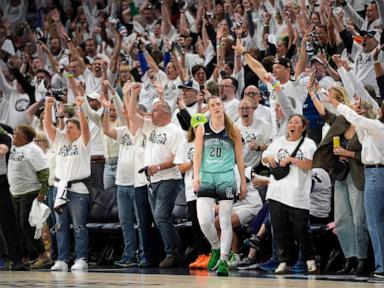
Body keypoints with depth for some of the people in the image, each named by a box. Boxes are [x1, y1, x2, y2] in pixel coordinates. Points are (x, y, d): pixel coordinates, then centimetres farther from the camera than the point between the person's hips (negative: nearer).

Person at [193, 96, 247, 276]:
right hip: (206, 178, 1)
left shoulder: (233, 131, 6)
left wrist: (243, 182, 6)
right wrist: (196, 176, -9)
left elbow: (239, 158, 9)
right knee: (204, 221, -10)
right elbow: (197, 154, 3)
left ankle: (223, 260, 0)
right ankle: (216, 249, 16)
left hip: (226, 179, -1)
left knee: (225, 222, -3)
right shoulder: (202, 129, 7)